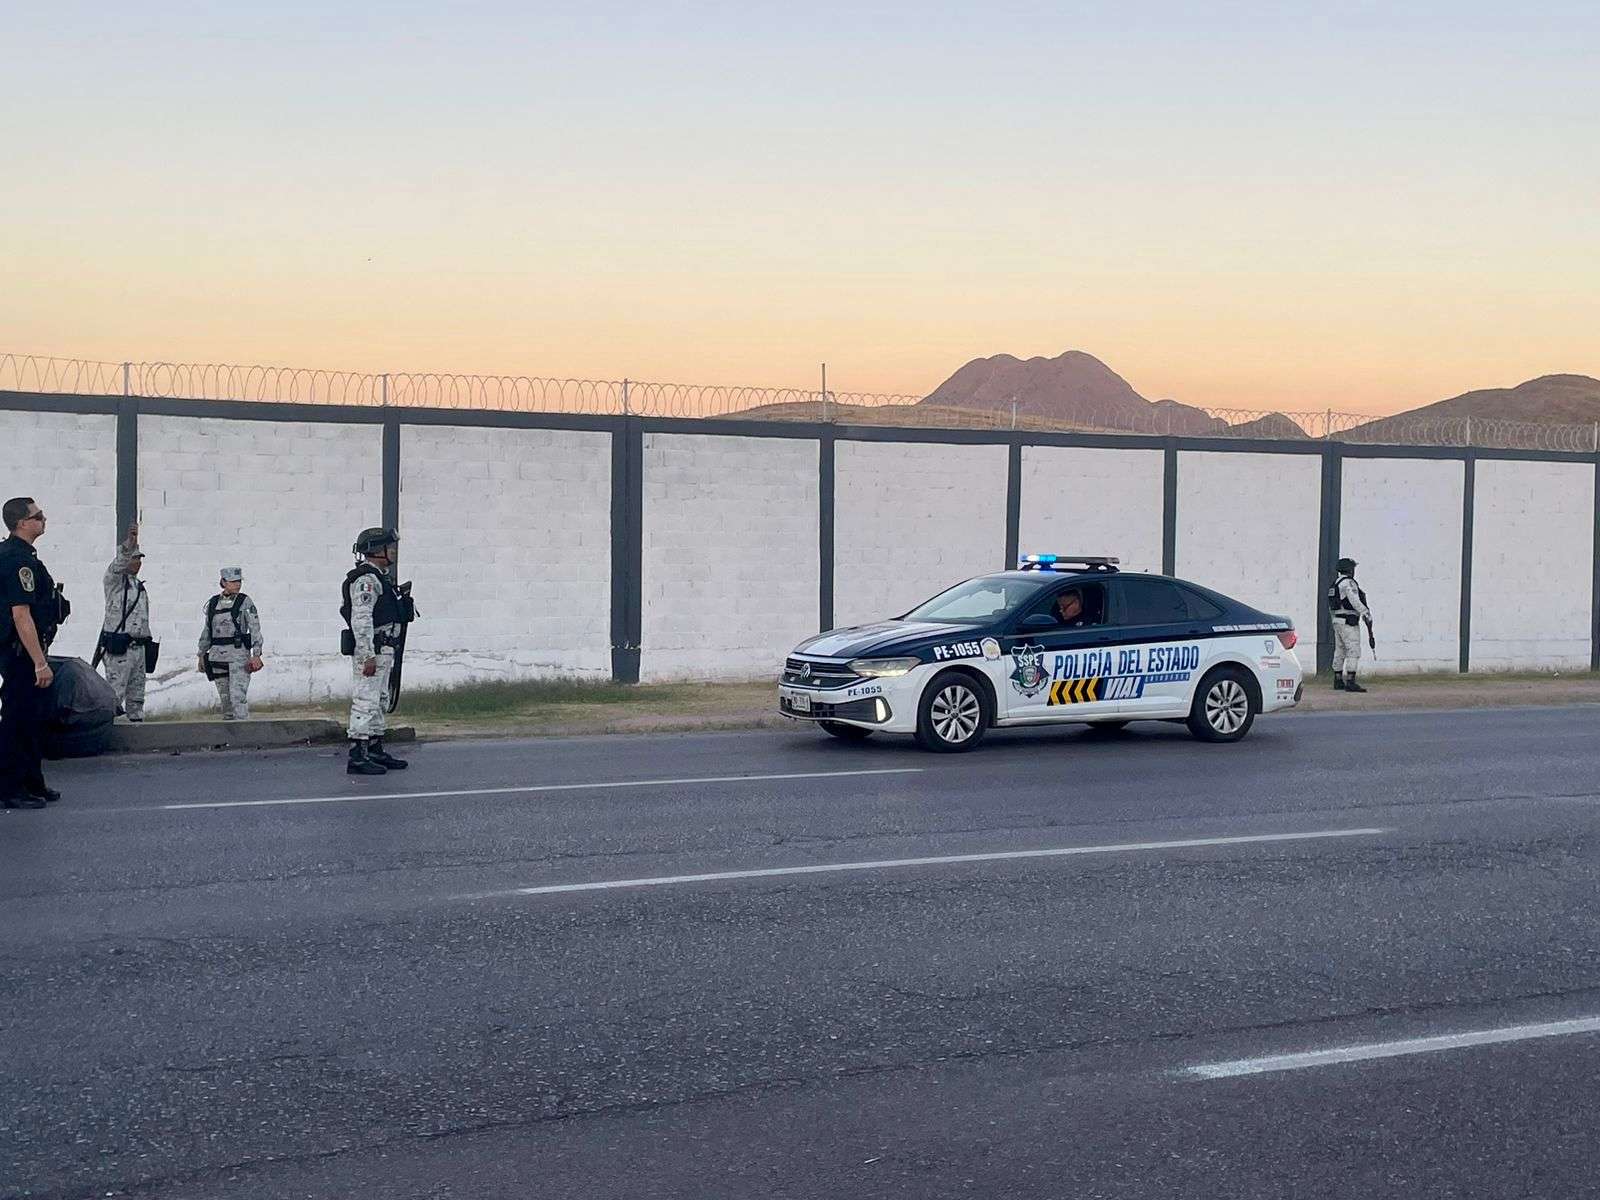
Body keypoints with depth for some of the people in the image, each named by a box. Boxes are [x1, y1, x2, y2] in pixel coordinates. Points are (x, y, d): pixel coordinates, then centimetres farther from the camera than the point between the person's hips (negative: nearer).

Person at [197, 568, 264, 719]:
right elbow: (207, 630, 17)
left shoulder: (245, 602, -3)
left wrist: (256, 655, -14)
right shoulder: (213, 603, 9)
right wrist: (202, 655, 16)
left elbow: (255, 629, -6)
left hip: (239, 653, -4)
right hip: (217, 655, 4)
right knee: (225, 697, 8)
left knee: (238, 695, -13)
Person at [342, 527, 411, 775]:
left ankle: (376, 751, 22)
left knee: (379, 703, 15)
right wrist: (369, 656, -25)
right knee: (366, 702, -10)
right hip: (370, 652, -11)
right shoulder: (366, 579, -14)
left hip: (382, 652, 11)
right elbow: (361, 620, -22)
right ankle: (357, 757, -10)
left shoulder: (379, 578, 19)